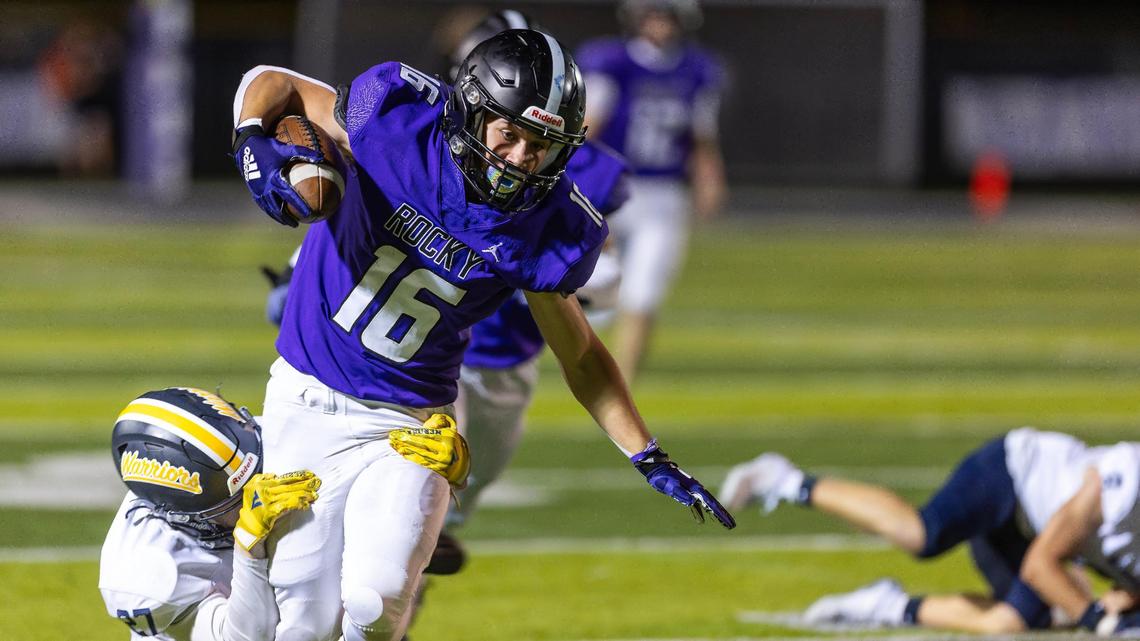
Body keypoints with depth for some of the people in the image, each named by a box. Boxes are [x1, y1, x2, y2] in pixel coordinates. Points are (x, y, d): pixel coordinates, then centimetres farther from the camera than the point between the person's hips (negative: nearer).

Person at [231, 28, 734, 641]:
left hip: (408, 425, 1)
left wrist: (650, 459, 2)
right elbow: (273, 84, -2)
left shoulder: (548, 226, -11)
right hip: (307, 402, -1)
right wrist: (253, 142, -24)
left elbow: (580, 355, 5)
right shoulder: (399, 120, -18)